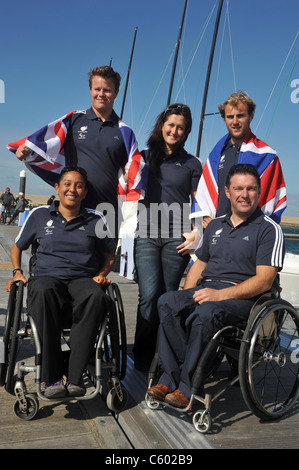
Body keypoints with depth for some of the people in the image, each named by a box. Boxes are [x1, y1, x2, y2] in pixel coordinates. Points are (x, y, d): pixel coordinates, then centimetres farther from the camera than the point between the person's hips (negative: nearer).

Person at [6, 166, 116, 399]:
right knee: (43, 292, -41)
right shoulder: (40, 215, 14)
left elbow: (109, 255, 23)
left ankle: (75, 376, -36)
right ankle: (52, 378, -36)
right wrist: (17, 271, 8)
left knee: (98, 297, -38)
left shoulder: (95, 219, 15)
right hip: (47, 275, 0)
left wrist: (101, 274, 4)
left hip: (83, 278, 1)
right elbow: (17, 247, 24)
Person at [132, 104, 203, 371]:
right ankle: (142, 354, 4)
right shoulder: (145, 157, 13)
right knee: (150, 295, -10)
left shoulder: (192, 164, 10)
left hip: (177, 238, 0)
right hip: (146, 234, 1)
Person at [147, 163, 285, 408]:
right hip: (205, 289, 6)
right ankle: (171, 378, -24)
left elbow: (264, 281, -10)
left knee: (205, 313, -36)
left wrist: (220, 294, -21)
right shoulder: (215, 225, 20)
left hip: (242, 297, -5)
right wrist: (187, 296, 6)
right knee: (168, 302, -25)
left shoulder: (269, 229, 0)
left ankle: (187, 388, -24)